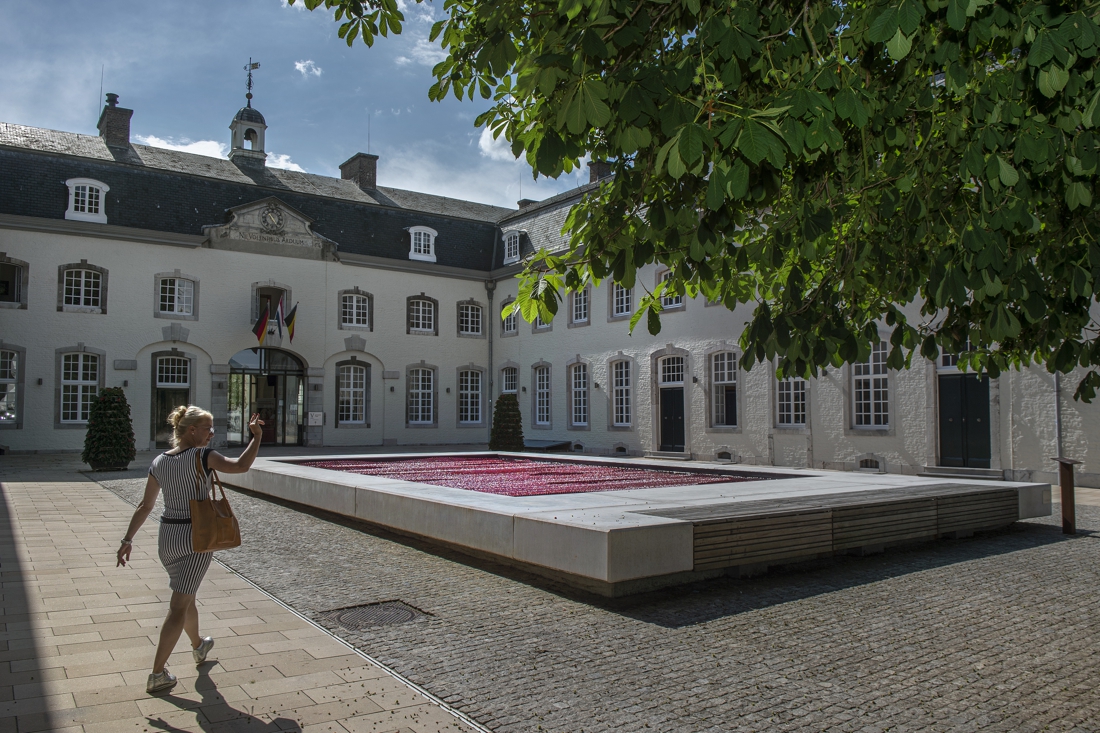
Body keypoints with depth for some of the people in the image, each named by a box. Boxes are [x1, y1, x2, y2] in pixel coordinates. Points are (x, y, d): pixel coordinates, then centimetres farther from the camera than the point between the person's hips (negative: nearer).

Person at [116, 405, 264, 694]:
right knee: (179, 606, 0)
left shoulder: (159, 462, 3)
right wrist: (257, 436, -9)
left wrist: (128, 539, 10)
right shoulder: (202, 456, -15)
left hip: (167, 535, 7)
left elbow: (145, 506, 5)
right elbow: (241, 466, -19)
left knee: (186, 596, 24)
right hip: (196, 536, -7)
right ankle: (157, 675, 3)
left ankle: (199, 647, 46)